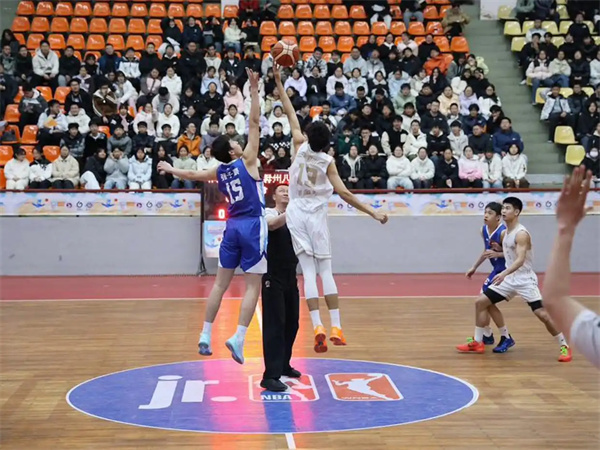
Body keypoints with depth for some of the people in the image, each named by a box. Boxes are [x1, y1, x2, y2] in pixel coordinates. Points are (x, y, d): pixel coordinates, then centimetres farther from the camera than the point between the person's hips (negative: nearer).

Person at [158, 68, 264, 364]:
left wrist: (171, 170, 45)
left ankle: (205, 336, 12)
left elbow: (193, 175, 26)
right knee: (253, 287, -4)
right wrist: (254, 89, -8)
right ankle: (238, 338, -15)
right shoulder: (246, 160, -6)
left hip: (232, 226, 6)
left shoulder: (218, 171, 8)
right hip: (253, 226, -6)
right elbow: (255, 122, -9)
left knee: (220, 283, 12)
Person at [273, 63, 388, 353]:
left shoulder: (300, 146, -2)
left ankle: (317, 326, -16)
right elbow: (344, 193, -12)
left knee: (308, 271, -4)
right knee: (326, 271, 4)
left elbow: (290, 113, 5)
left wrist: (278, 82, 12)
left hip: (297, 214, 1)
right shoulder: (328, 162, -5)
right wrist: (373, 212, -9)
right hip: (317, 215, -1)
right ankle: (336, 328, -3)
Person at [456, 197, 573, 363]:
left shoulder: (521, 234, -19)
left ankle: (564, 347, 3)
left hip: (525, 280, -8)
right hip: (509, 279, 8)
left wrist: (504, 273, -45)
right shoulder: (505, 233, 8)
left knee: (542, 314, -13)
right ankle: (477, 343, 13)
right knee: (481, 302, 4)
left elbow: (520, 259, -32)